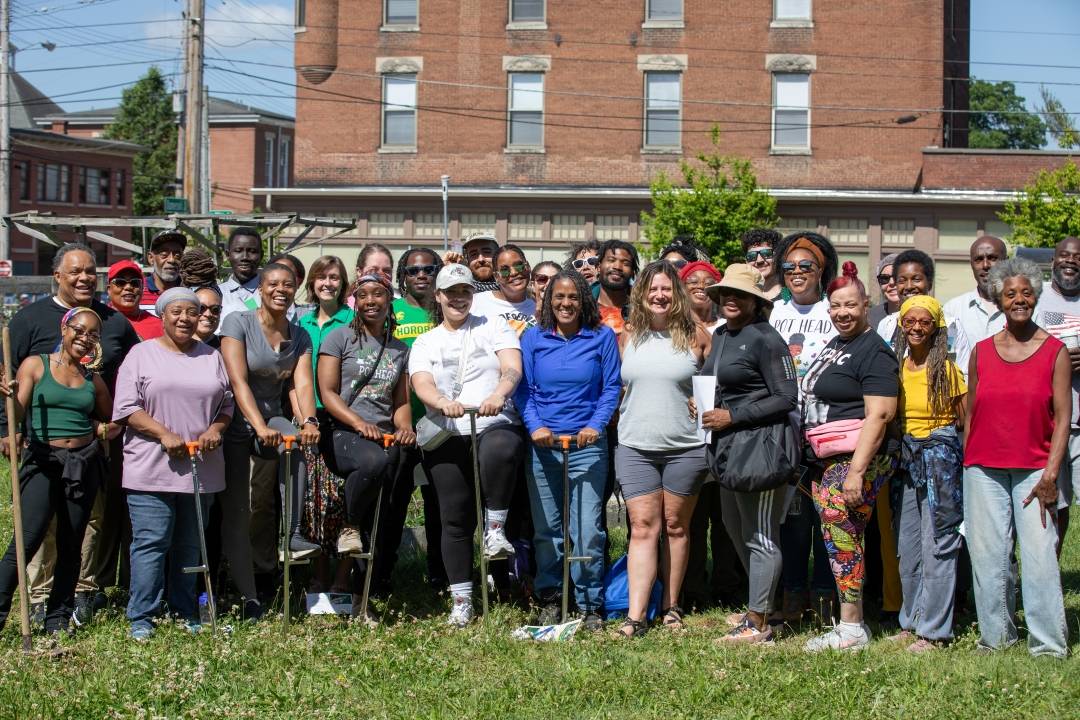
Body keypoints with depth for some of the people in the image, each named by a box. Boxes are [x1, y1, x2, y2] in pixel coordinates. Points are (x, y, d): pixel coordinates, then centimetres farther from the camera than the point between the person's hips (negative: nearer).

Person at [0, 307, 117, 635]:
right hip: (44, 461, -4)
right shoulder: (35, 365, 1)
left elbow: (109, 420, 25)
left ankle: (58, 619, 16)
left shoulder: (93, 380, 12)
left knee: (71, 546, 7)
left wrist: (105, 429, 3)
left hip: (84, 464, 4)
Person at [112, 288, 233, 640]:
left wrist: (215, 430, -5)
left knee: (191, 544, 10)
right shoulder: (142, 354, 3)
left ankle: (187, 613, 18)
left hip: (201, 468, 4)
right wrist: (164, 434, -15)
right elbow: (126, 407, -5)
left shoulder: (211, 357, 15)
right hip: (151, 468, -4)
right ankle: (141, 617, 0)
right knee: (151, 542, -7)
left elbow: (226, 404, 16)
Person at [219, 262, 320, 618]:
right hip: (237, 427, -4)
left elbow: (303, 382, -9)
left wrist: (309, 421, -29)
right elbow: (238, 381, -19)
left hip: (272, 425, 4)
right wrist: (259, 426, -32)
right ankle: (248, 598, -2)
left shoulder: (299, 336, 5)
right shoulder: (238, 323, -9)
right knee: (237, 514, -6)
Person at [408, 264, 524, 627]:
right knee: (455, 518, 1)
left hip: (495, 425, -2)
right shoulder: (425, 343, 16)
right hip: (446, 437, 2)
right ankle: (461, 600, 8)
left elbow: (513, 368, -4)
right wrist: (444, 402, -25)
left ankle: (495, 530, -25)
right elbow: (422, 385, -1)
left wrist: (498, 394, -27)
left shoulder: (493, 327, 12)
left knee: (499, 451, -40)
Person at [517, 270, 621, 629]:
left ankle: (591, 605, 4)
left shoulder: (602, 337, 4)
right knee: (546, 529, 6)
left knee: (588, 530, -6)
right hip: (543, 444, 2)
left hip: (587, 444, -2)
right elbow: (524, 388, 5)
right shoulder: (533, 338, 8)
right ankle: (550, 601, 17)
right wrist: (534, 425, -10)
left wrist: (597, 425, -12)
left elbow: (612, 387, 3)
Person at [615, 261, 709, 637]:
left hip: (685, 447, -1)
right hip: (635, 447, 1)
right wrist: (622, 419, 11)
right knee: (643, 528, -4)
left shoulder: (694, 337, 1)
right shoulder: (628, 337, 8)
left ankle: (671, 606, 20)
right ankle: (635, 615, -8)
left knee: (675, 526, 8)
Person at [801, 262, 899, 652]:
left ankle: (851, 630, -2)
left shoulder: (874, 352, -10)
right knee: (840, 540, 9)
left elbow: (878, 415, -19)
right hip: (826, 460, 9)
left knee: (842, 539, -9)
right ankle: (852, 623, 15)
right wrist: (811, 464, 21)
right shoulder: (834, 346, 18)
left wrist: (857, 470, -24)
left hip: (857, 460, -9)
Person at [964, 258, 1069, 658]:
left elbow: (1063, 416, -2)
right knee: (987, 556, 3)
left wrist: (1050, 475, -9)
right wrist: (966, 465, 7)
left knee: (1040, 556, -8)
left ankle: (1049, 645, -1)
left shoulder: (1054, 351, 2)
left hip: (1034, 470, -2)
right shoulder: (981, 352, 9)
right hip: (984, 470, 3)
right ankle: (996, 637, 15)